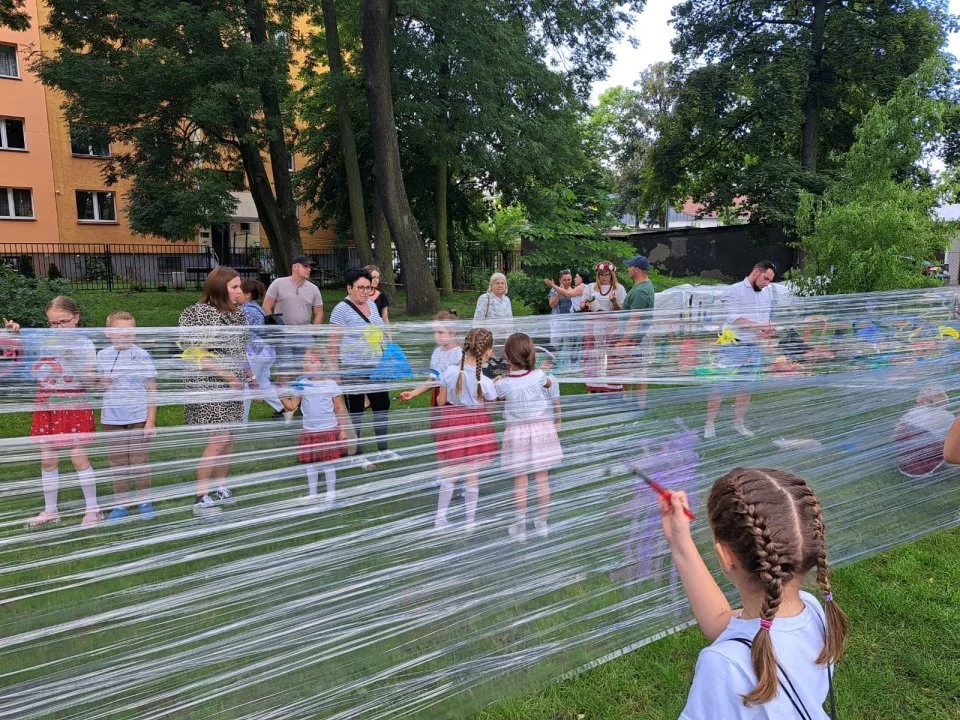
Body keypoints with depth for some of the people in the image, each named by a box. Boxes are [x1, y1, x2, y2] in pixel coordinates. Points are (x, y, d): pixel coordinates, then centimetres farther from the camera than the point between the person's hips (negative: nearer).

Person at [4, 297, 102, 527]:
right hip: (47, 405, 4)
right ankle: (50, 510, 23)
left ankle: (92, 508, 9)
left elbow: (92, 382, -10)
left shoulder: (84, 345, -6)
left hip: (74, 406, -4)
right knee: (47, 459, 9)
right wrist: (13, 334, -1)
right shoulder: (44, 343, 3)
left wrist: (74, 361, -23)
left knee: (78, 457, -4)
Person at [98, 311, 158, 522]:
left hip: (139, 419, -3)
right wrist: (101, 383, -10)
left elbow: (151, 390, -4)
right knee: (117, 463, 11)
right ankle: (121, 504, 21)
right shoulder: (102, 356, 2)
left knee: (140, 460, 7)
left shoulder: (142, 356, -6)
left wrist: (151, 420, -8)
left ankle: (144, 502, 19)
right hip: (111, 419, 3)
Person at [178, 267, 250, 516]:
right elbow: (197, 355, -18)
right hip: (208, 385, -7)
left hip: (232, 385, 7)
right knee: (218, 439, -10)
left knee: (228, 437, 12)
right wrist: (229, 376, -20)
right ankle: (201, 498, 0)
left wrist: (249, 374, 9)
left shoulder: (236, 313, 7)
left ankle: (220, 488, 27)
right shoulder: (201, 313, -16)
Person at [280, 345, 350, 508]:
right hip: (309, 431, 4)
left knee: (328, 464, 3)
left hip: (328, 430, -3)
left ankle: (331, 495, 17)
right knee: (310, 464, 12)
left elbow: (339, 409, -3)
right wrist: (283, 397, -17)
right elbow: (292, 406, 1)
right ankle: (312, 495, 26)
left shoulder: (330, 385, -7)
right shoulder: (301, 385, 1)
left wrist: (342, 429, -4)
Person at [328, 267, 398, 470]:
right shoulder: (342, 310, -12)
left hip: (376, 367, 7)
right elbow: (333, 341, -12)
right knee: (355, 412, 6)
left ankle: (384, 450, 25)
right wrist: (336, 368, -14)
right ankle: (357, 455, 17)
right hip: (353, 369, -7)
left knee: (382, 406, 12)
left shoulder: (372, 305, 9)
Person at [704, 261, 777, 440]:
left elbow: (766, 317, 22)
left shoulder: (768, 294, 14)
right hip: (734, 346, -6)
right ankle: (710, 425, 2)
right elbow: (735, 319, -17)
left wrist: (766, 330, 1)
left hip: (755, 347, 6)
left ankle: (739, 423, 20)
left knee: (746, 387, 9)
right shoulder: (733, 291, -7)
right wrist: (759, 326, -21)